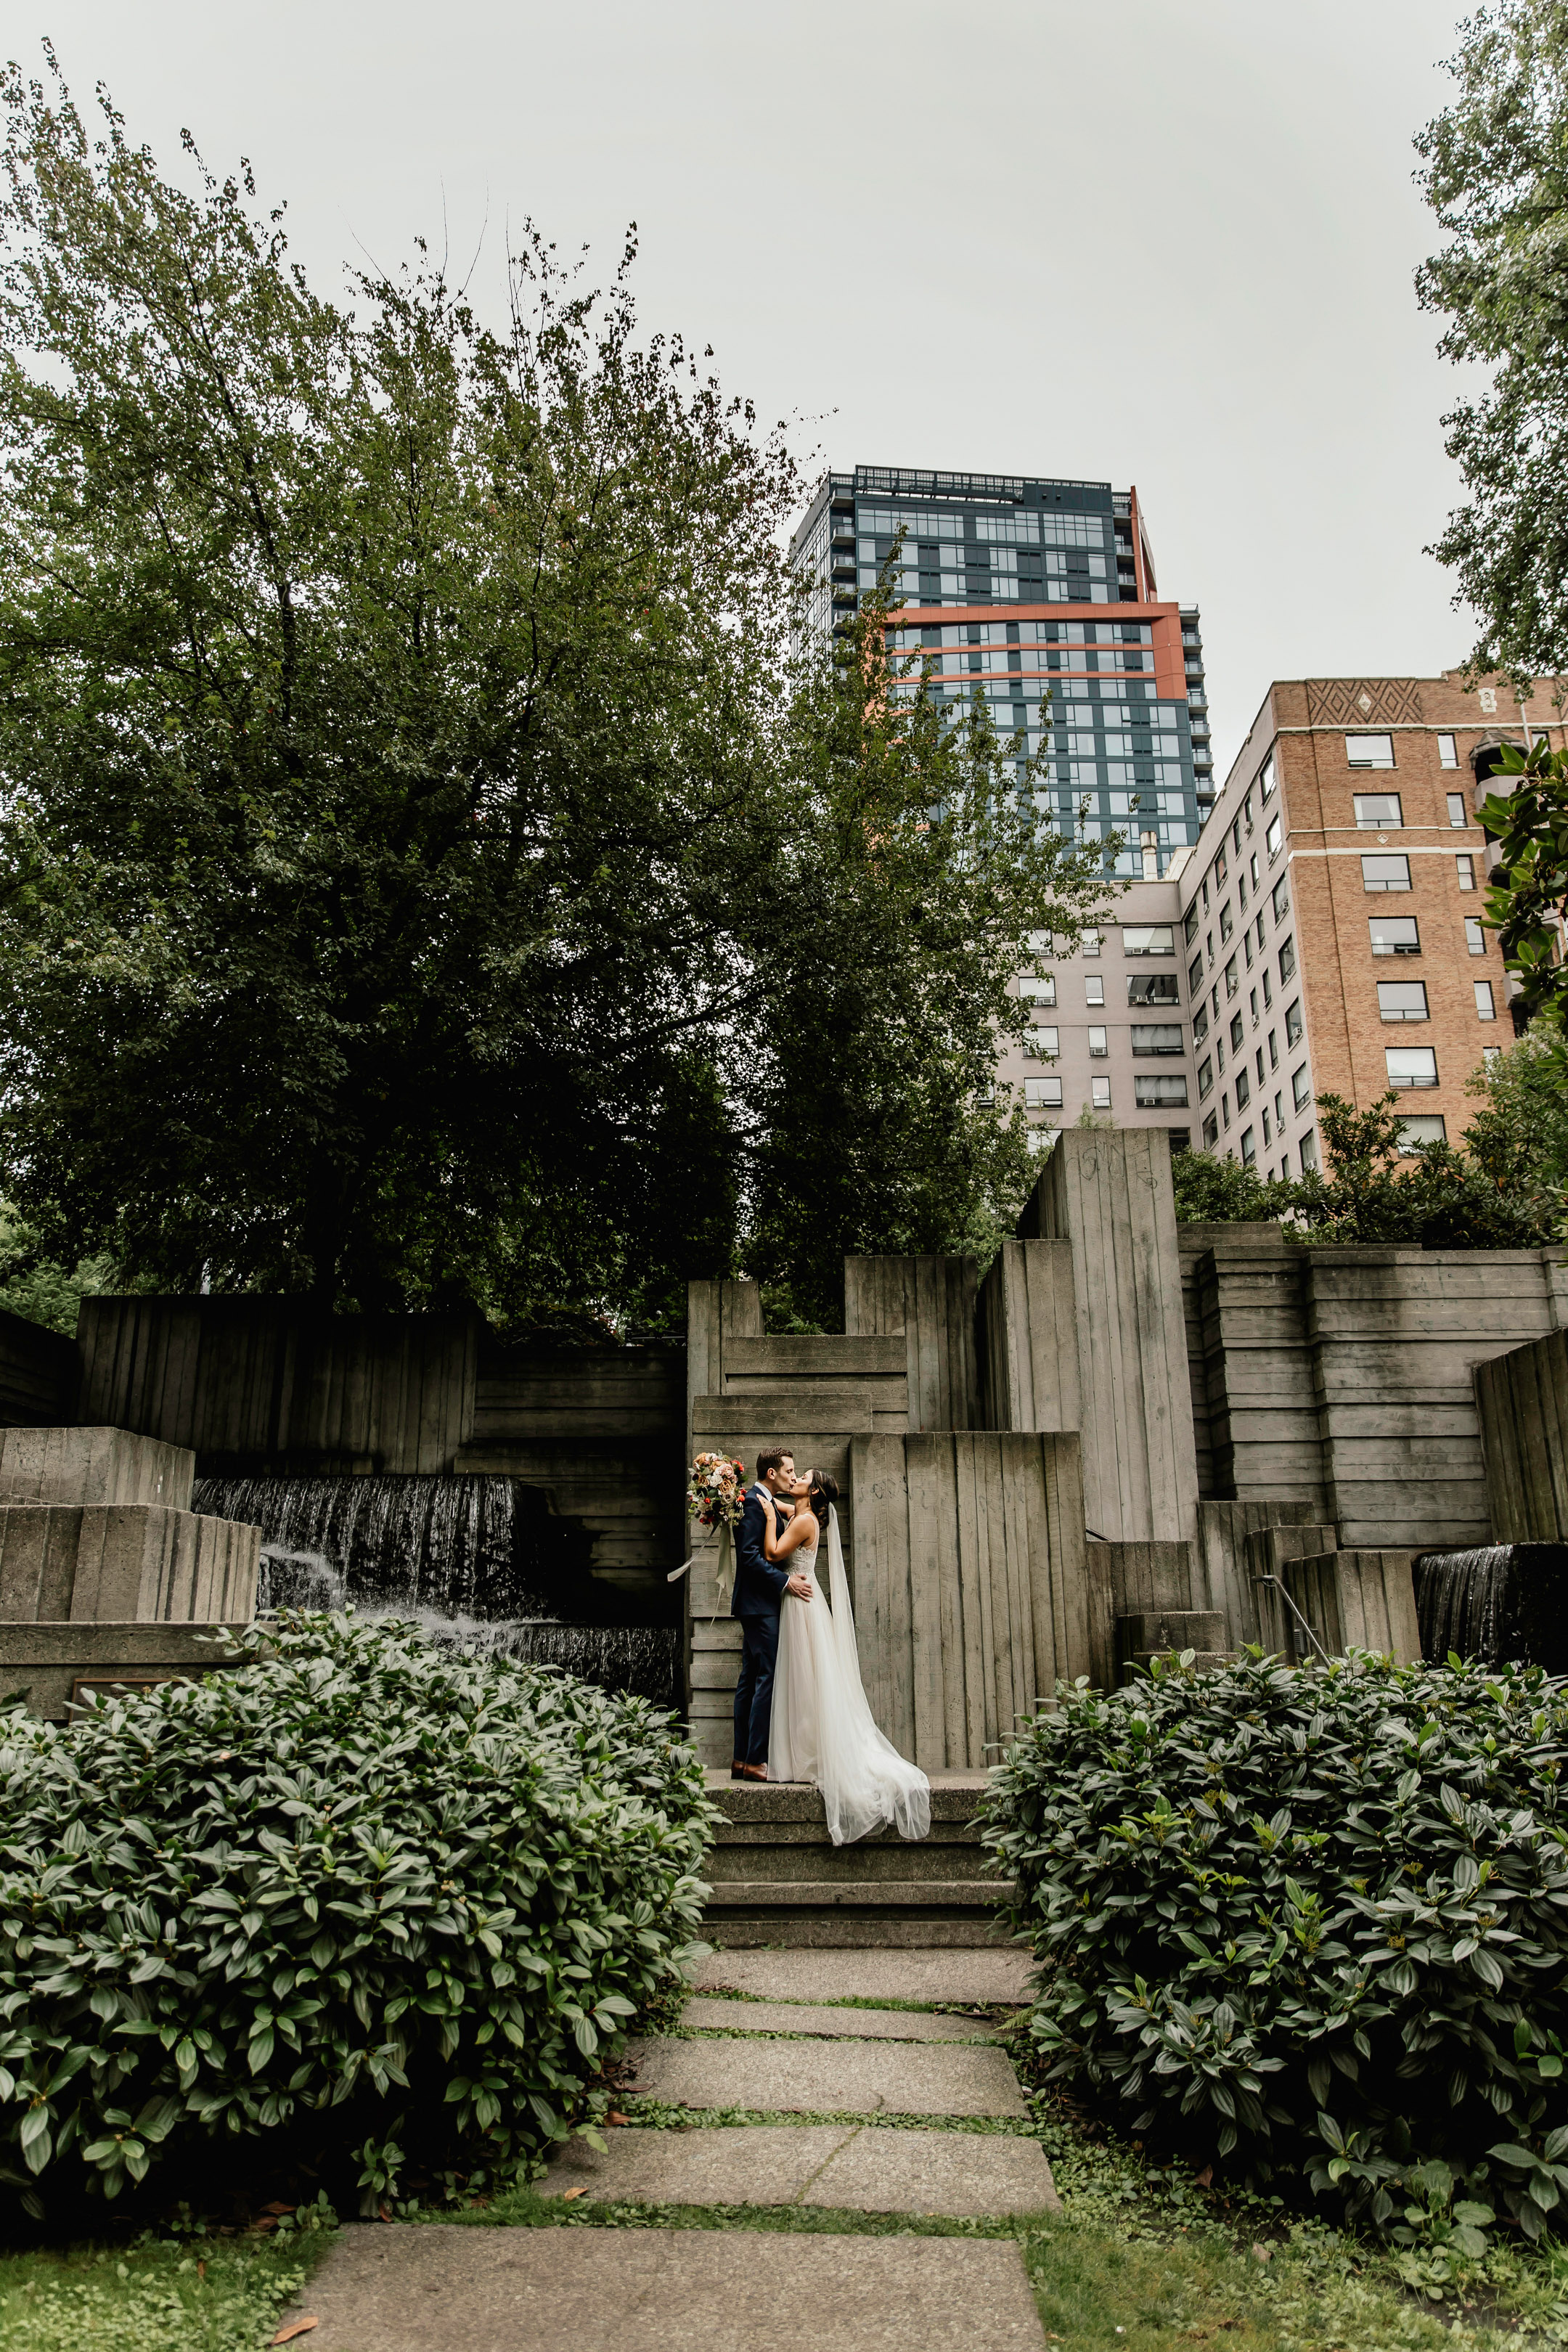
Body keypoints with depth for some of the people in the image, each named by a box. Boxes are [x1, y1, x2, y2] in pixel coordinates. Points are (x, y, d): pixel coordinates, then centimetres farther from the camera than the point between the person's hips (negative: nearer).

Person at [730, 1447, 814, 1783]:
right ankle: (755, 1760, -7)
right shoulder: (753, 1502, -14)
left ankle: (742, 1759, 14)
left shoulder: (766, 1503, 17)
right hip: (760, 1604, -11)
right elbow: (749, 1555, -21)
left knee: (751, 1680, 10)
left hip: (755, 1605, 11)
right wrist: (786, 1581, -20)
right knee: (768, 1679, -10)